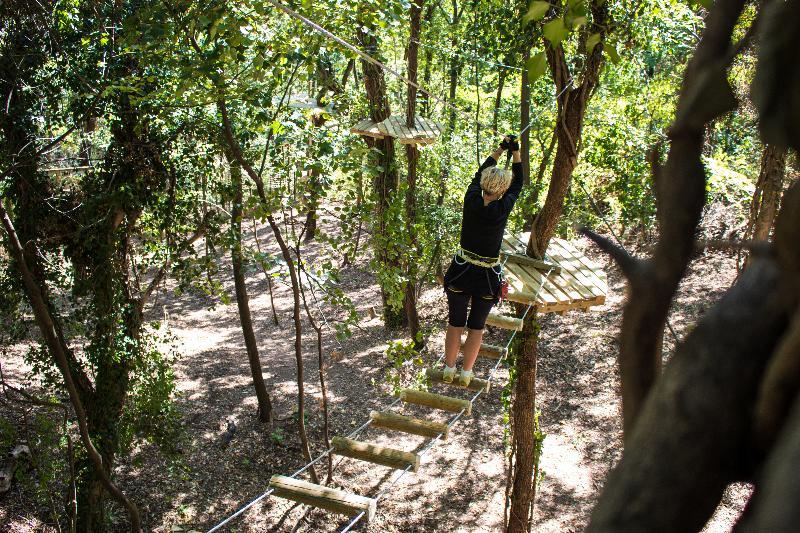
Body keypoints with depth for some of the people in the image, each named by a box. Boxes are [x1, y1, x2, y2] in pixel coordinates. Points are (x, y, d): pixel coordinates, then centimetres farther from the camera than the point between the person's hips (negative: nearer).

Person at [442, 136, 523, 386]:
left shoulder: (471, 201, -12)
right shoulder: (502, 210, -17)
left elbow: (480, 173, 7)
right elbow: (518, 183, 0)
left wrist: (500, 149, 15)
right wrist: (516, 152, 8)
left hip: (461, 272, 2)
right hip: (487, 277, -2)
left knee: (455, 323, 15)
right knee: (476, 326, 14)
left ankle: (449, 369, 25)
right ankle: (466, 374, 22)